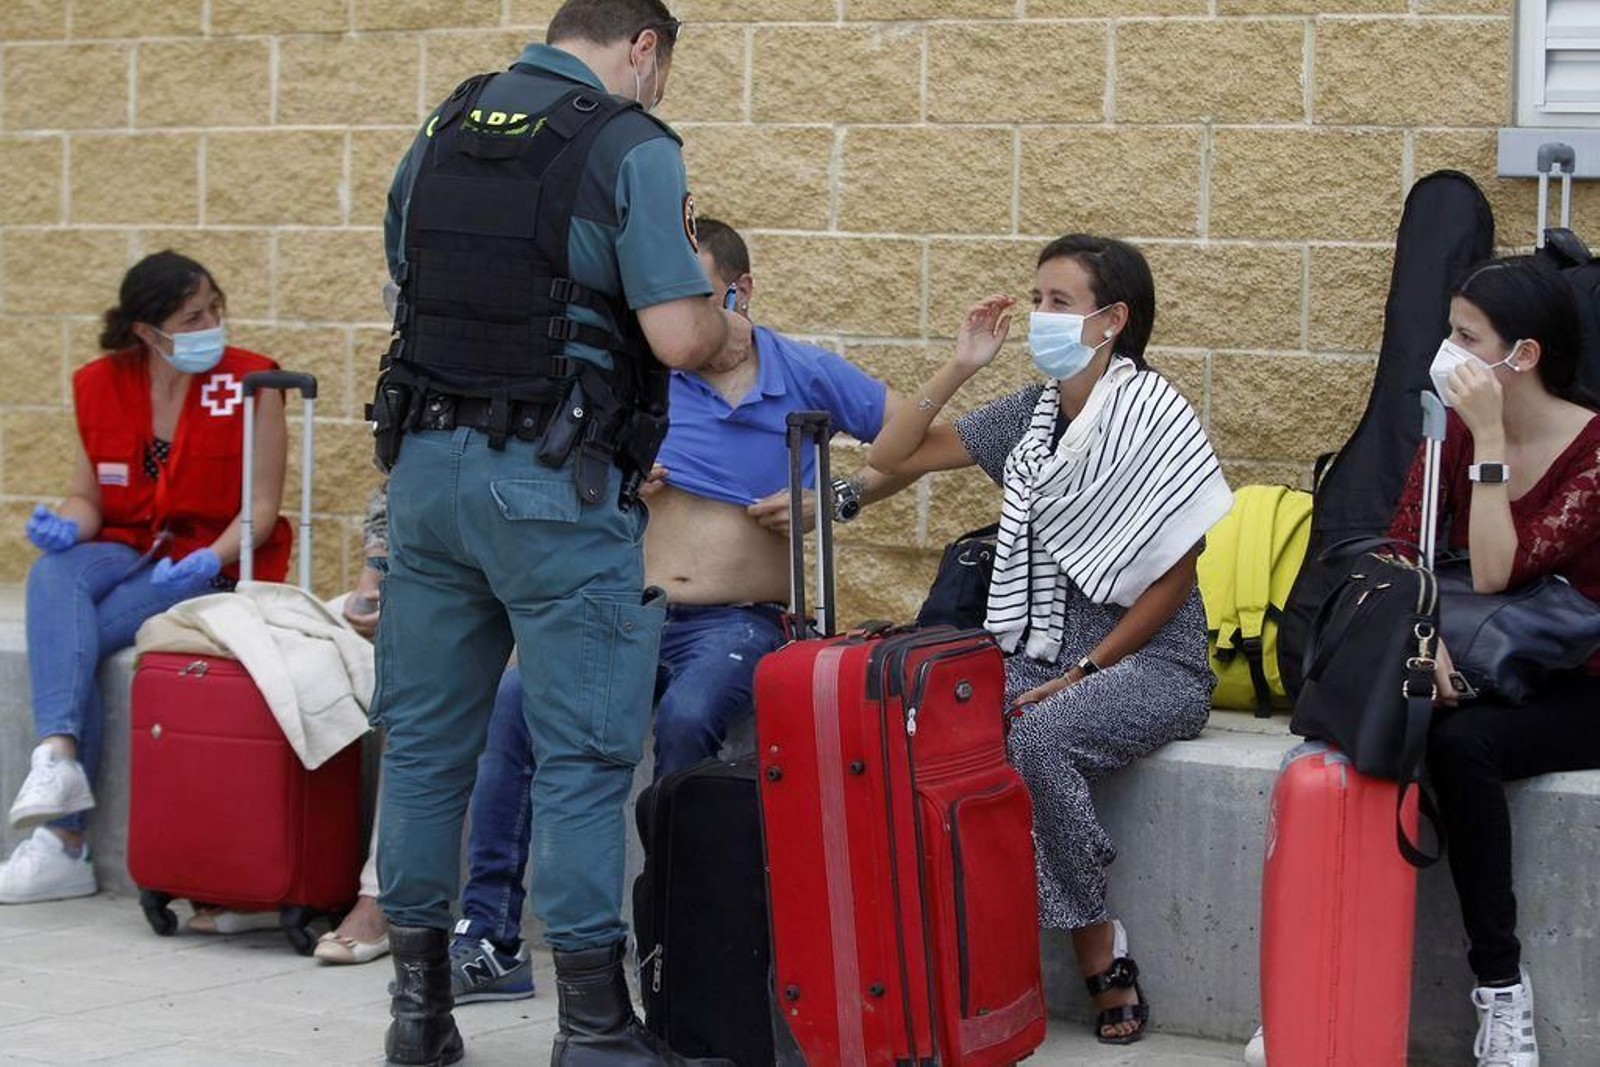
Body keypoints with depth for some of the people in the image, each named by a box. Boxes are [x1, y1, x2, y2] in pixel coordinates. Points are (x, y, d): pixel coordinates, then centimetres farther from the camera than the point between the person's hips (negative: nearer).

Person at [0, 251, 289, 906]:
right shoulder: (100, 386, 6)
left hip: (215, 568, -4)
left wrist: (211, 560, -22)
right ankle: (58, 757, -45)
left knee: (67, 641, -26)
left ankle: (62, 842, -25)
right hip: (125, 553, 4)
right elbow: (87, 497, 13)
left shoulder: (250, 384, -4)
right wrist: (67, 527, -11)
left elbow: (262, 506, -5)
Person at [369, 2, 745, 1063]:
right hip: (554, 488, -6)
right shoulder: (631, 149, -10)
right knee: (583, 754, 1)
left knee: (425, 740, 12)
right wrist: (729, 331, 6)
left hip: (426, 463, 6)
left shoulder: (440, 130, 9)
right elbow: (678, 336, -16)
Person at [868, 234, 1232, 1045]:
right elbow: (892, 457, 12)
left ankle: (1100, 956, -16)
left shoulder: (1152, 416, -8)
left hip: (1150, 661, -6)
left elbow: (1173, 578, -9)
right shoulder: (1029, 415, 10)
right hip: (1038, 656, 6)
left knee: (1037, 738, -35)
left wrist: (1082, 673, -13)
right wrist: (960, 368, 1)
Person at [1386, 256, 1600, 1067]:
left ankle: (1501, 987, -24)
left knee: (1459, 741, -34)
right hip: (1482, 676, 5)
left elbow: (1495, 574, -24)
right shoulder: (1457, 433, 4)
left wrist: (1490, 439, -23)